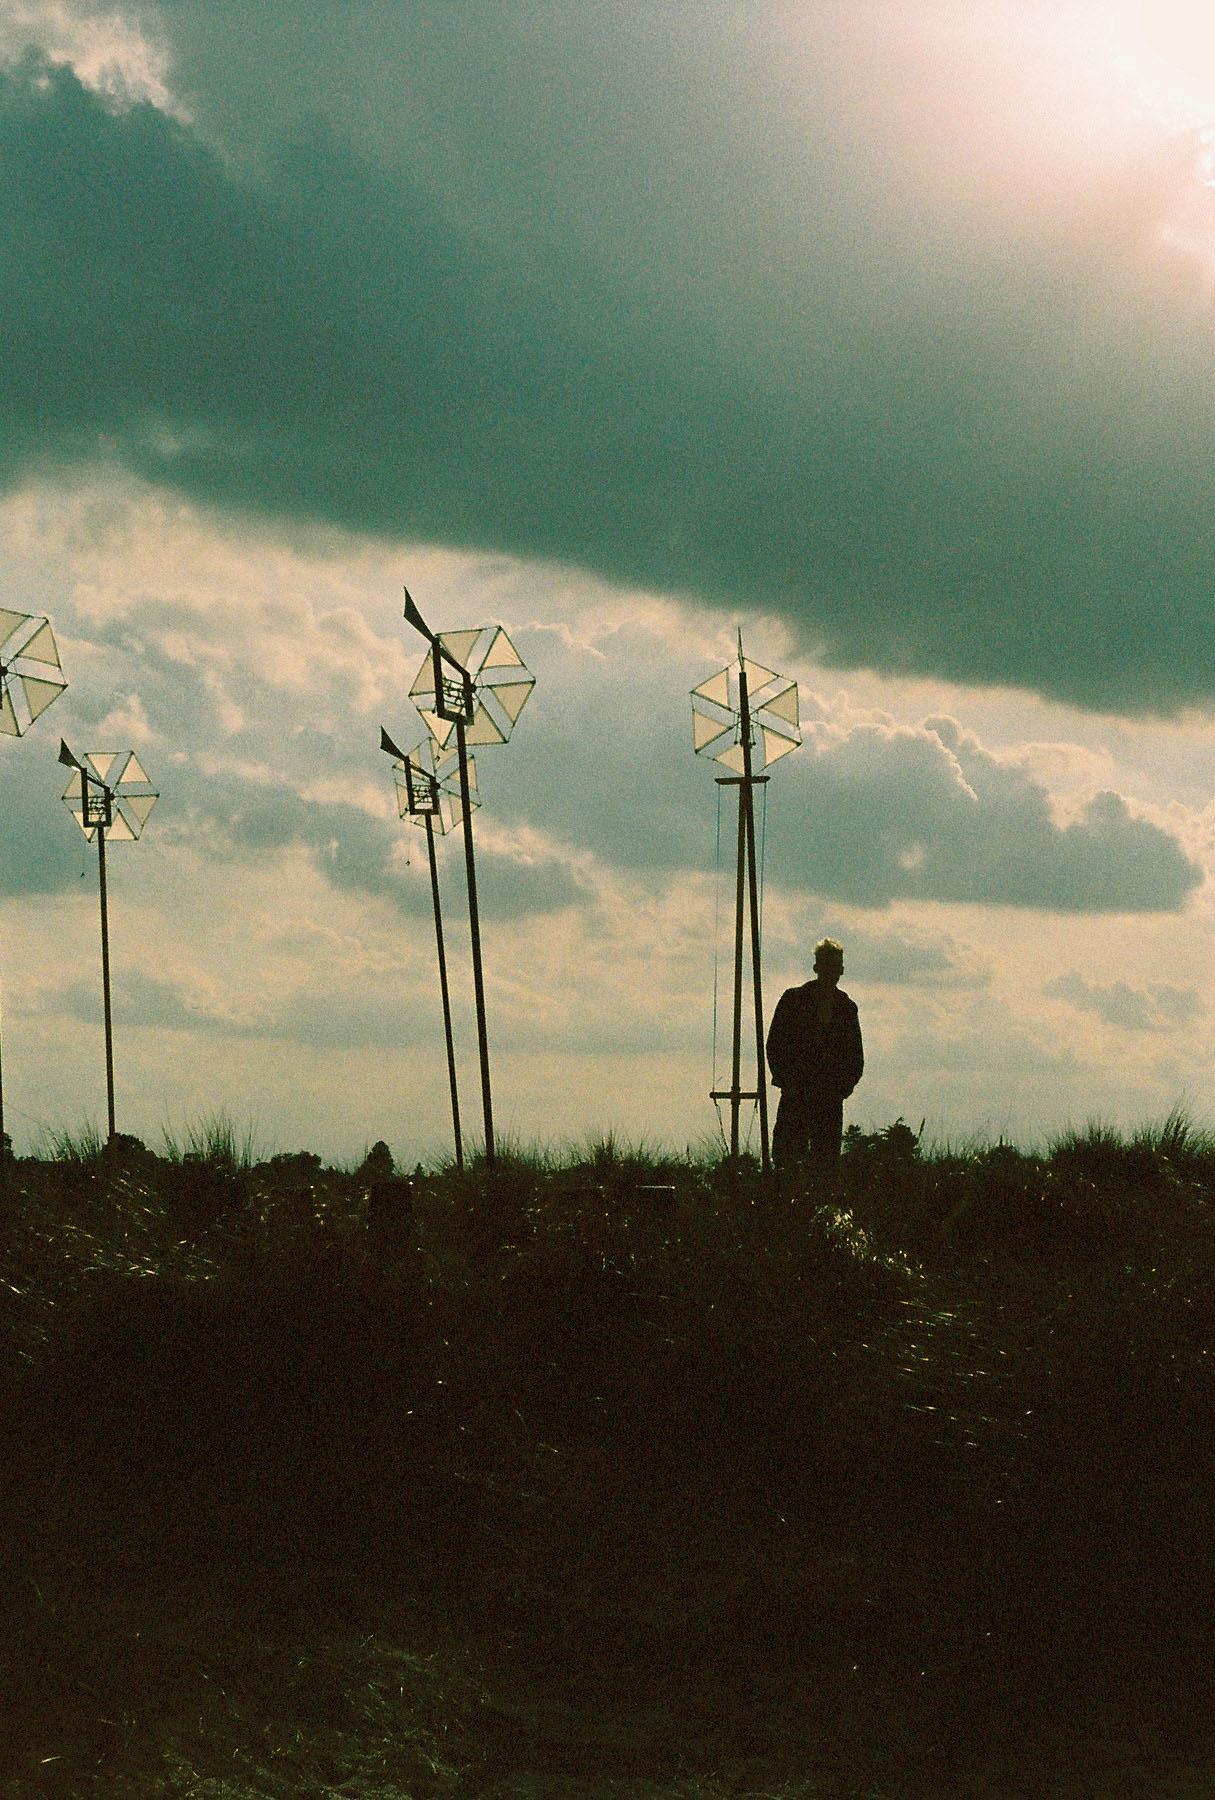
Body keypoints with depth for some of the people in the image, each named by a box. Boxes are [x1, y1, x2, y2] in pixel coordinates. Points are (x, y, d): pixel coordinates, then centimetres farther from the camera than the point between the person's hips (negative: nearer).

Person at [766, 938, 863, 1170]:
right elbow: (775, 1044, 2)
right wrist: (788, 1083, -7)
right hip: (796, 1092, -2)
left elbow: (856, 1057, 16)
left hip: (831, 1098, 2)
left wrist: (841, 1089, 1)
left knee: (826, 1159, -3)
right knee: (787, 1154, -10)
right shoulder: (794, 999, 4)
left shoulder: (847, 1008, 12)